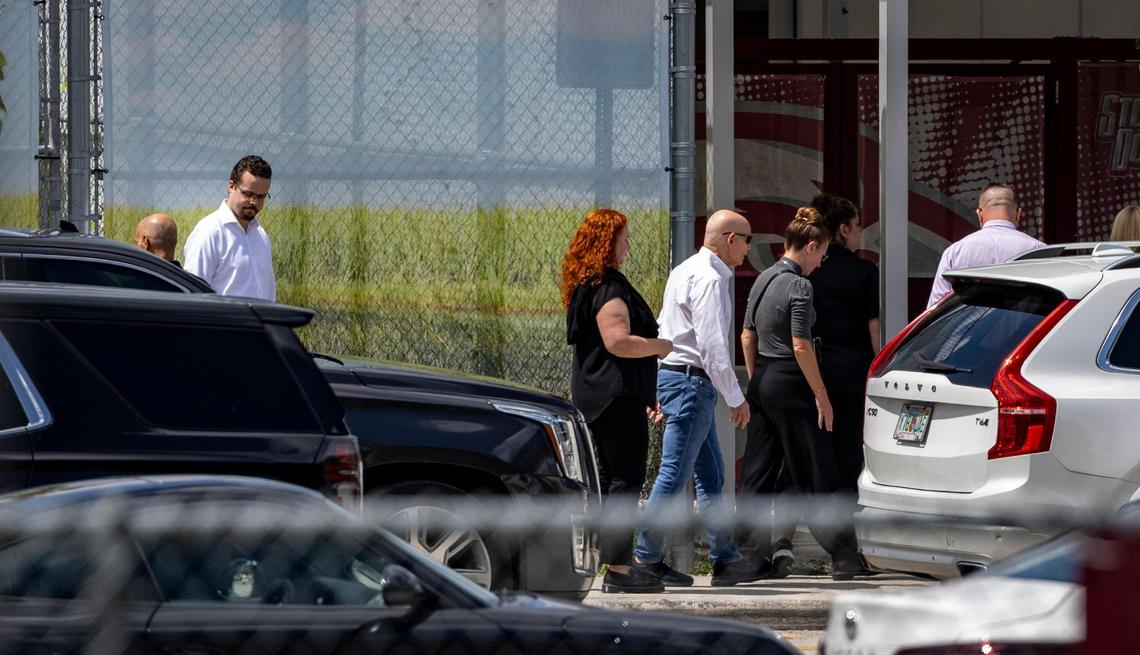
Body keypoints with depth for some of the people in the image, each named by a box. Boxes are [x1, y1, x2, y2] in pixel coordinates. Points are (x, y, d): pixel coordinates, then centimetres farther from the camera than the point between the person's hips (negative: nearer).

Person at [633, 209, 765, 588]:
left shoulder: (686, 271, 18)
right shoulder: (709, 279, -15)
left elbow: (662, 329, 21)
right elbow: (713, 346, -20)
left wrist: (656, 389, 23)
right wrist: (736, 399, -14)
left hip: (671, 374, 11)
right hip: (690, 382, -11)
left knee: (711, 475, 11)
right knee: (675, 473, -8)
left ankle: (725, 560, 13)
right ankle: (646, 558, -7)